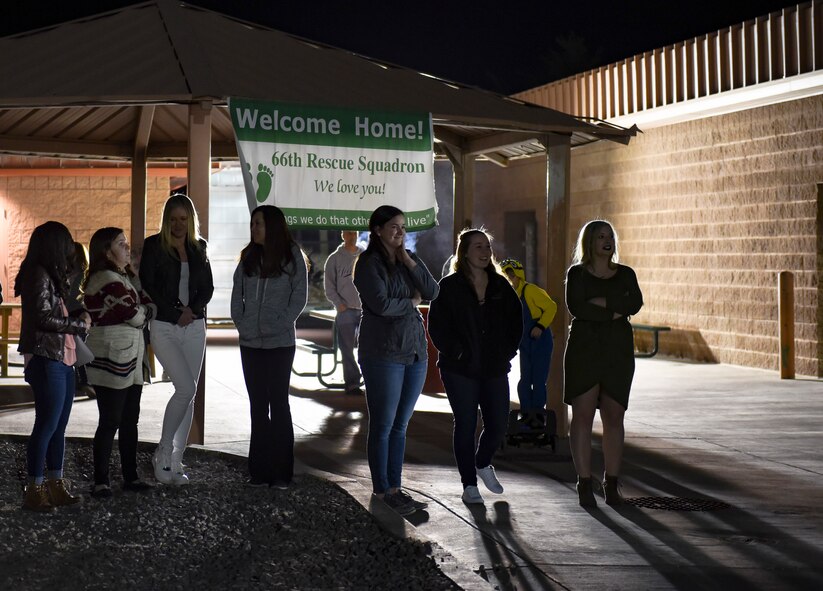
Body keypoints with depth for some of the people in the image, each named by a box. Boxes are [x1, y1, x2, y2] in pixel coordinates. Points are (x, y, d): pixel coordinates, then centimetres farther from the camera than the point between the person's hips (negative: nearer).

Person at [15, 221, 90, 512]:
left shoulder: (51, 276, 17)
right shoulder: (39, 275, -12)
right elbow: (45, 319, -18)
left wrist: (80, 318, 4)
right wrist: (80, 324, -8)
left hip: (62, 360, 9)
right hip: (47, 361, -9)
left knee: (58, 426, 11)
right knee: (47, 425, -6)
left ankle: (56, 486, 16)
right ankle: (35, 490, -1)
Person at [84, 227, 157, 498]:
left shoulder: (123, 277, 16)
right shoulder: (109, 280, -15)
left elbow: (148, 304, 11)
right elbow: (137, 316, -15)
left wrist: (142, 309, -8)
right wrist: (147, 311, 5)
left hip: (129, 361, 9)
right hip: (111, 361, -9)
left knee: (129, 421, 12)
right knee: (110, 422, -5)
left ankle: (130, 476, 18)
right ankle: (101, 482, 1)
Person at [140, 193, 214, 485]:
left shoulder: (199, 247, 10)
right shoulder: (154, 246, -2)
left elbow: (207, 286, 11)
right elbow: (148, 287, -6)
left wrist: (192, 310, -6)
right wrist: (176, 313, -10)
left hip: (194, 327, 5)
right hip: (164, 327, -5)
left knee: (189, 394, 3)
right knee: (186, 387, -17)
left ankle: (175, 463, 10)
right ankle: (163, 453, -1)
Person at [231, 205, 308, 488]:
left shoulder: (291, 255, -3)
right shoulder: (249, 257, 8)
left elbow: (299, 296, -5)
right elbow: (237, 293, 11)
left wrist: (280, 324, -13)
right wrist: (240, 323, -2)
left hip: (279, 343, -4)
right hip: (250, 343, 4)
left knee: (278, 403, -1)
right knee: (258, 405, 7)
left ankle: (281, 472, 4)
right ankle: (259, 470, 12)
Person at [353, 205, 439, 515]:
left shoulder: (409, 259, 13)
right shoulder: (368, 263, -8)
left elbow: (432, 291, 1)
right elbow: (381, 304, -19)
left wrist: (409, 262, -8)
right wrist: (411, 302, -4)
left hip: (415, 351, 7)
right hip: (383, 352, -6)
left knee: (400, 426, 11)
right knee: (383, 425, 0)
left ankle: (394, 488, 17)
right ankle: (382, 491, 8)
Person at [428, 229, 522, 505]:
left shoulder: (501, 286, 9)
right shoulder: (449, 286, -4)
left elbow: (515, 320, 15)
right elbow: (437, 325, -6)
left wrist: (508, 351, 4)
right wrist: (455, 352, -12)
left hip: (495, 368, 4)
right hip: (460, 369, -4)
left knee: (498, 424, 3)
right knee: (465, 425, 1)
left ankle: (482, 462, 33)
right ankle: (469, 484, 12)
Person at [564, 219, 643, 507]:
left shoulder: (626, 274, 12)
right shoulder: (577, 273, 4)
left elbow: (635, 303, -6)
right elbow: (576, 307, -13)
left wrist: (603, 302, -14)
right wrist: (614, 313, -10)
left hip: (618, 350, 3)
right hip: (584, 348, -2)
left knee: (614, 416, 2)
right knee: (583, 415, -4)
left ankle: (612, 484, 7)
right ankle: (584, 483, -1)